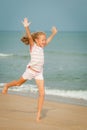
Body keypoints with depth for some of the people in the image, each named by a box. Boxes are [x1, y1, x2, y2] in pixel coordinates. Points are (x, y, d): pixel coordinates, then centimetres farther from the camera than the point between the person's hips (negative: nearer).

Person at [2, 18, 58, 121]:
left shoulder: (41, 47, 8)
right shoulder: (33, 45, -9)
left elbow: (48, 40, 27)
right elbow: (29, 36, -27)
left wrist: (53, 33, 36)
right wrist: (26, 27, -43)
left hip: (39, 73, 5)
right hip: (30, 70, -5)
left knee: (42, 93, -6)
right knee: (19, 83, 19)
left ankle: (39, 114, 2)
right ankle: (7, 85, 52)